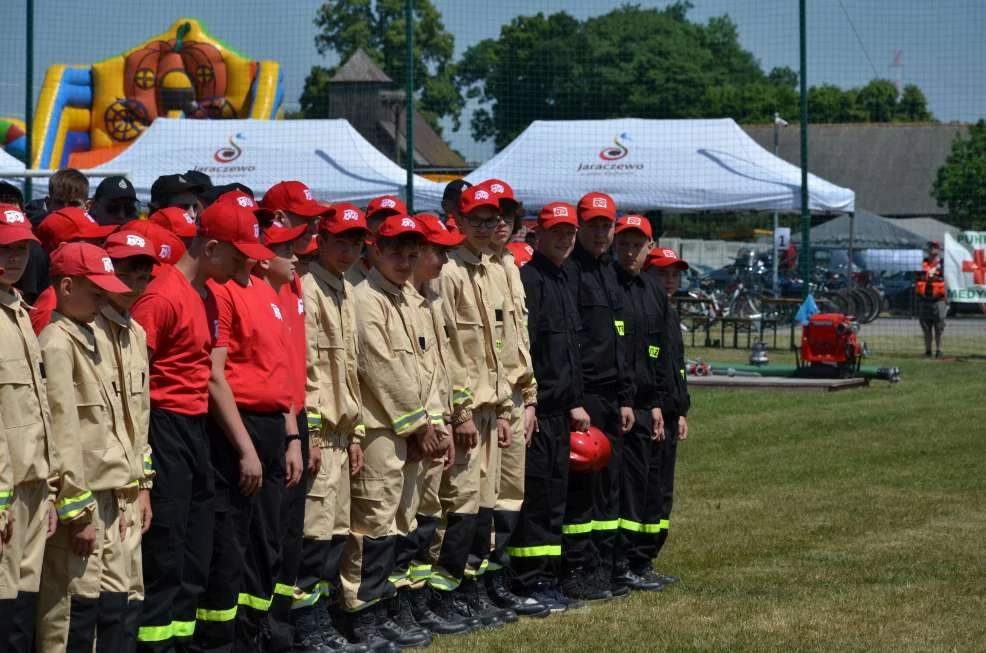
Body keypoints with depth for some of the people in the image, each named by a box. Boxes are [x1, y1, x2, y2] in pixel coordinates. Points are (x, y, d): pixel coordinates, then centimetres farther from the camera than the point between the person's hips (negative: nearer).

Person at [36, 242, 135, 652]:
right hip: (79, 500, -9)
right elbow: (62, 431, -18)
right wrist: (78, 510, -19)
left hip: (106, 496, 9)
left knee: (114, 601, 12)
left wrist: (121, 498, 17)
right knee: (75, 608, -8)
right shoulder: (56, 345, -13)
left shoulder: (90, 341, 16)